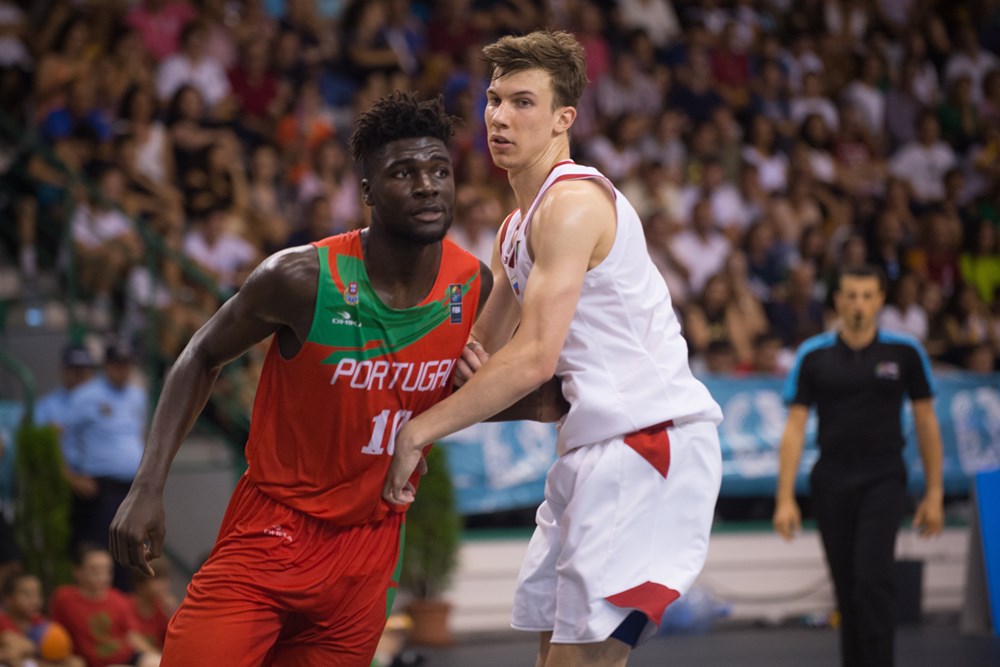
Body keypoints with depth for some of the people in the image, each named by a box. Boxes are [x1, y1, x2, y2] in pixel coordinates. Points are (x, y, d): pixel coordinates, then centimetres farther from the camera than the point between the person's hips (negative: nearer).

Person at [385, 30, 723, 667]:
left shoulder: (573, 201, -13)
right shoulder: (516, 228, 20)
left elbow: (535, 357, -21)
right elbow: (482, 353, 29)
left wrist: (418, 432, -16)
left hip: (652, 435, -11)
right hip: (598, 446, 11)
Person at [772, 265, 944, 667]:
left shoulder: (905, 352, 1)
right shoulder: (813, 356, 2)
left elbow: (926, 422, 7)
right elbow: (795, 428, 1)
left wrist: (934, 493, 5)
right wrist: (785, 498, -5)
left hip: (883, 481, -2)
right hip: (831, 481, 2)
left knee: (872, 578, -17)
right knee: (846, 589, 5)